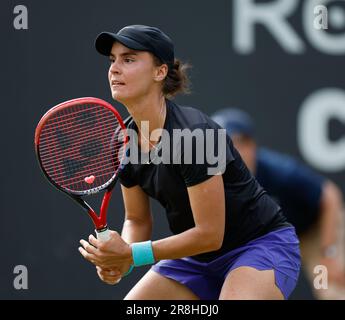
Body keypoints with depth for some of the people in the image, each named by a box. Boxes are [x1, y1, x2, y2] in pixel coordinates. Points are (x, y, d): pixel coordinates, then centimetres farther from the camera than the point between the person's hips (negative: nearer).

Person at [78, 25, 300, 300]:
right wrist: (119, 260, -15)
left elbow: (209, 234, -25)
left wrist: (133, 254, -26)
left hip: (261, 244, -8)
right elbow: (137, 220, 7)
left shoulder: (194, 134, -28)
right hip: (196, 257, 8)